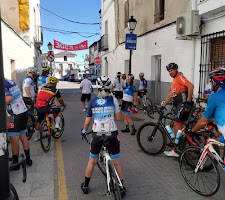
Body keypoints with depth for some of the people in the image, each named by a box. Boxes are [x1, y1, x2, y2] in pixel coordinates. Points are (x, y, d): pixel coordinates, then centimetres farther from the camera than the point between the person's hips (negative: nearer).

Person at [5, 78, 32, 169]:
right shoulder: (10, 82, 13)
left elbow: (9, 98, -29)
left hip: (15, 115, -9)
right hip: (24, 111, 9)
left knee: (14, 140, 2)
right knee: (23, 137, 17)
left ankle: (15, 163, 12)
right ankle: (28, 159, 26)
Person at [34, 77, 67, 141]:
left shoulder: (43, 87, 18)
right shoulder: (55, 90, 4)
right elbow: (60, 100, 16)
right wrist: (64, 104, 38)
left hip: (38, 108, 6)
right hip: (46, 108, -5)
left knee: (39, 122, 24)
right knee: (59, 111, 19)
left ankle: (36, 137, 36)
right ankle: (57, 125, 4)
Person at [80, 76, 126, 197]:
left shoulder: (92, 102, 0)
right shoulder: (113, 100, -5)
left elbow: (87, 122, 5)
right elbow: (118, 118, 0)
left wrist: (84, 131, 23)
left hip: (97, 135, 1)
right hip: (112, 134, -1)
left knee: (92, 161, 20)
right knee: (117, 162, 14)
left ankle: (85, 186, 35)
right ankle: (121, 188, 26)